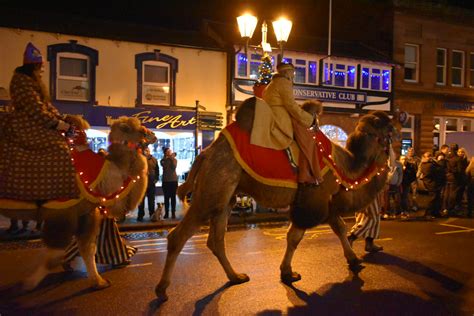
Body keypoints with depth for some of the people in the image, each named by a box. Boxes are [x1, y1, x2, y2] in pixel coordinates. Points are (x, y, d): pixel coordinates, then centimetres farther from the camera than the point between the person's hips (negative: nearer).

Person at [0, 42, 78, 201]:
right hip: (25, 127, -11)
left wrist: (61, 118, -1)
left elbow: (45, 104, 12)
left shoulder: (33, 81, 18)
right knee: (57, 148, -18)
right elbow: (34, 108, -22)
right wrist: (56, 123, -23)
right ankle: (45, 191, -16)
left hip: (31, 125, 11)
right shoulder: (22, 81, -14)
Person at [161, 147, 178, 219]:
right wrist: (166, 158, -12)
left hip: (174, 180, 0)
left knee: (173, 197, 2)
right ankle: (166, 213, 9)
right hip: (165, 181, 0)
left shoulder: (174, 160, 7)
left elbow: (174, 167, -11)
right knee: (166, 197, 3)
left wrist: (172, 159, -11)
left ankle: (173, 213, 5)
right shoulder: (163, 160, 6)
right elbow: (164, 166, -15)